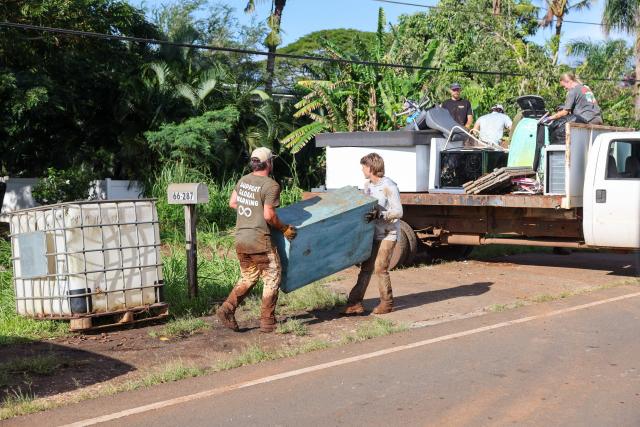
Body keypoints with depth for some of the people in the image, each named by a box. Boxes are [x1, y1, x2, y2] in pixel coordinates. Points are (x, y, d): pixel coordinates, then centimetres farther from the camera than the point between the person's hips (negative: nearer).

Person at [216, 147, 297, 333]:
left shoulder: (243, 180, 8)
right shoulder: (271, 186, -14)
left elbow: (232, 203, 17)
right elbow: (269, 215, -17)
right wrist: (284, 229, -3)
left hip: (241, 239, 7)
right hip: (260, 240, -7)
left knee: (248, 277, 19)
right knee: (272, 278, 6)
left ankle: (227, 309, 4)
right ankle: (267, 322, 8)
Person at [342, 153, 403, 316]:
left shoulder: (389, 187, -17)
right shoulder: (367, 184, 7)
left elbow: (398, 212, -17)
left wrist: (379, 215, -28)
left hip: (388, 234, -7)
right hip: (374, 233, 7)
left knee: (380, 268, -7)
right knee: (366, 268, 5)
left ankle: (387, 303, 9)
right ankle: (355, 303, 5)